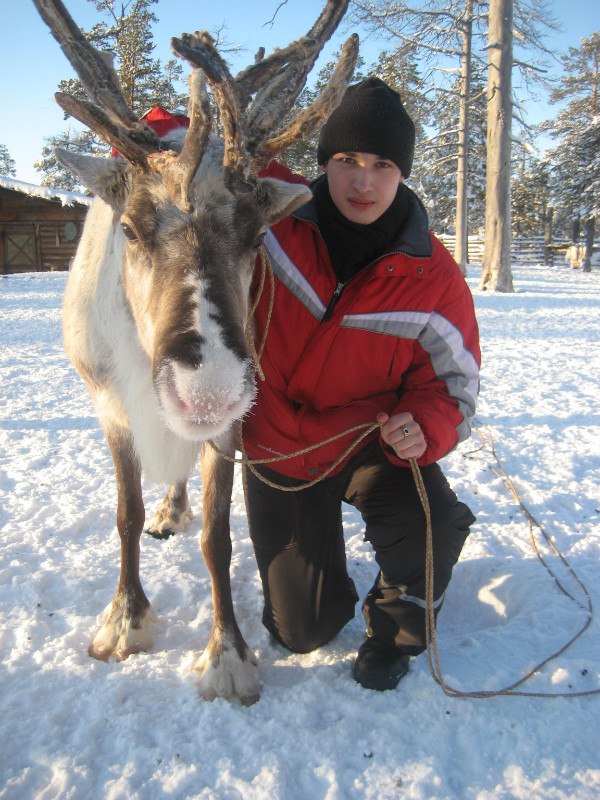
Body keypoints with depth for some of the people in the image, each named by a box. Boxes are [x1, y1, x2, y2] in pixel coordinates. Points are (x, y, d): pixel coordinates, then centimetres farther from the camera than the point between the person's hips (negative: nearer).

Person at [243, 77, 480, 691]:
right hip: (277, 449, 1)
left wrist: (425, 428, -28)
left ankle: (396, 623, 4)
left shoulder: (433, 275, -15)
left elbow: (451, 379, -8)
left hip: (372, 444, 0)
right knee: (303, 631, 6)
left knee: (433, 525, -34)